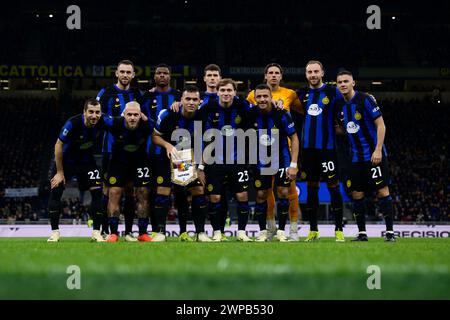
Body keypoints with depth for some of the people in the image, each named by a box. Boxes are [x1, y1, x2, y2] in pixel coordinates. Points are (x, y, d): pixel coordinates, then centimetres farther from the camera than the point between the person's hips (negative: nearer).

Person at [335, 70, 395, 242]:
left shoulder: (365, 99, -10)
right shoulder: (341, 106, 8)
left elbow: (380, 125, -12)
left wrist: (378, 150, -17)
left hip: (374, 155, -6)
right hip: (356, 156, 6)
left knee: (382, 190, -7)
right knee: (357, 194, 4)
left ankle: (390, 231, -5)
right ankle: (362, 233, 10)